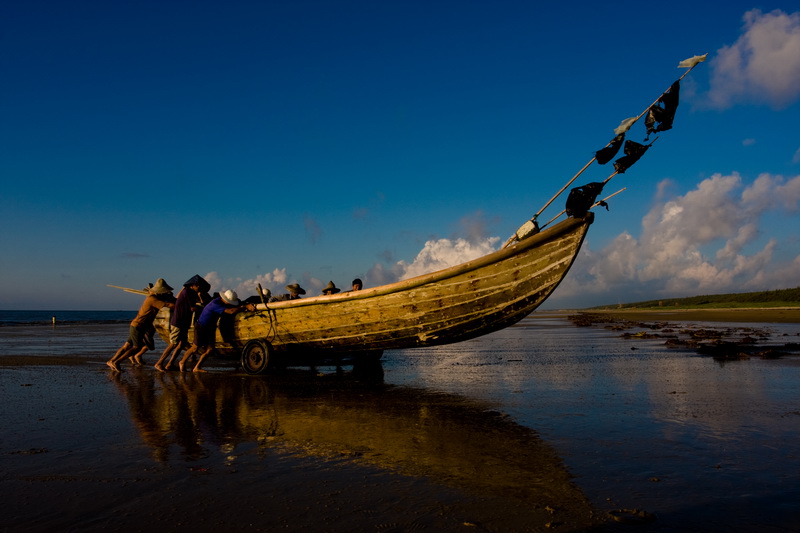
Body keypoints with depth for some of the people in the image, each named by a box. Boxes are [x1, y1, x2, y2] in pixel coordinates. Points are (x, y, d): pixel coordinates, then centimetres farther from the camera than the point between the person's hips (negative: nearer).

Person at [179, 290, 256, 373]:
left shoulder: (223, 303, -5)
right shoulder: (215, 304, -31)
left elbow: (239, 305, -2)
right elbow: (231, 311, -40)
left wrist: (247, 305, -23)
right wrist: (245, 307, -39)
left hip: (211, 328, 8)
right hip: (201, 328, -8)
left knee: (210, 349, 0)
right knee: (195, 348, 3)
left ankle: (197, 367, 10)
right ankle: (182, 362, 26)